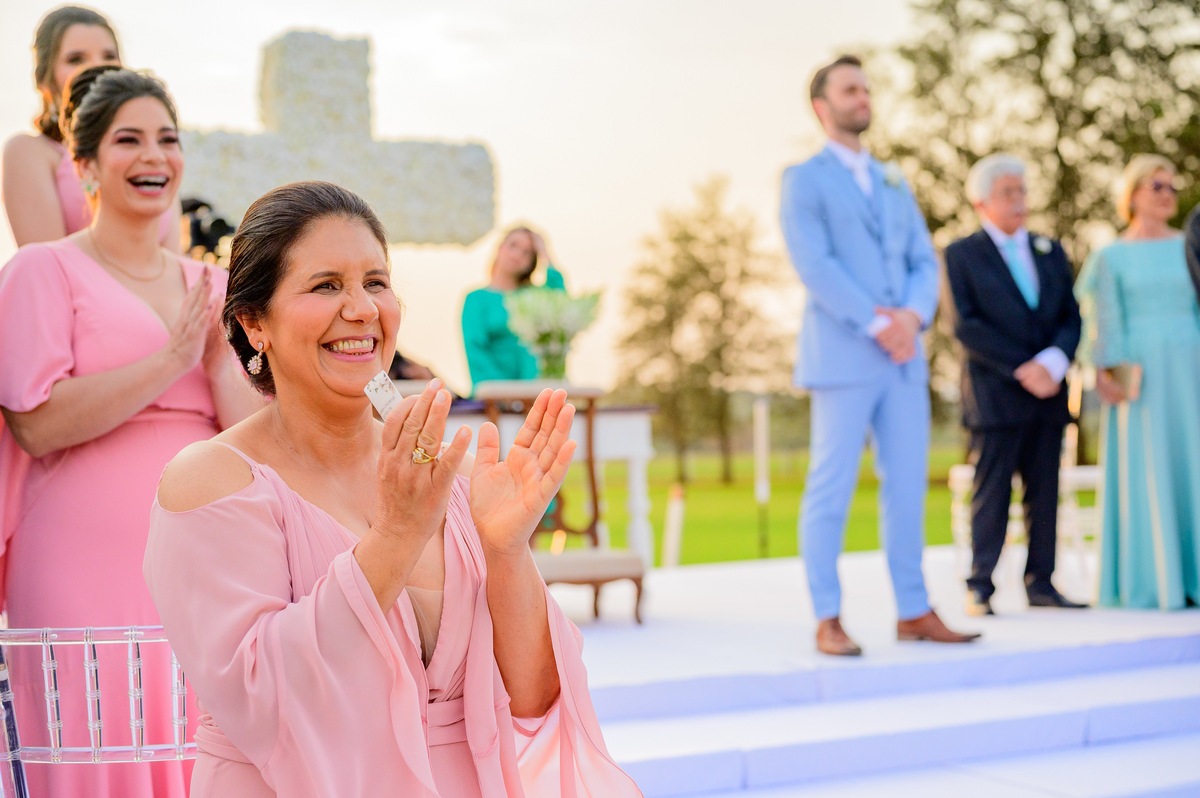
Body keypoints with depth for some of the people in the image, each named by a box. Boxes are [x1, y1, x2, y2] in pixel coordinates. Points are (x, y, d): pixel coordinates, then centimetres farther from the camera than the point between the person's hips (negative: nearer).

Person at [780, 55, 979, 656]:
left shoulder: (894, 184, 21)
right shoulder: (804, 181, 1)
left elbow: (924, 262, 13)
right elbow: (815, 265, -12)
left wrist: (911, 316, -8)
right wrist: (877, 323, -17)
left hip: (903, 358, 6)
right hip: (842, 357, -6)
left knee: (907, 485, 6)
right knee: (831, 488, -4)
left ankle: (913, 612, 12)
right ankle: (828, 621, 0)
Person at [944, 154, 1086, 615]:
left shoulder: (1051, 252, 16)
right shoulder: (962, 254, 1)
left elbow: (1072, 318, 9)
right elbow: (967, 326, -8)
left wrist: (1053, 362, -11)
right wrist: (1022, 369, -14)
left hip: (1048, 393, 5)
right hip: (994, 394, -4)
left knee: (1044, 492, 5)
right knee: (991, 494, -3)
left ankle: (1040, 583, 10)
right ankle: (980, 588, 1)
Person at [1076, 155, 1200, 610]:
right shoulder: (1111, 258, 8)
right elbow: (1103, 323, -1)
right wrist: (1107, 371, -15)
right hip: (1139, 374, -2)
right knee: (1144, 472, -4)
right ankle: (1149, 583, 0)